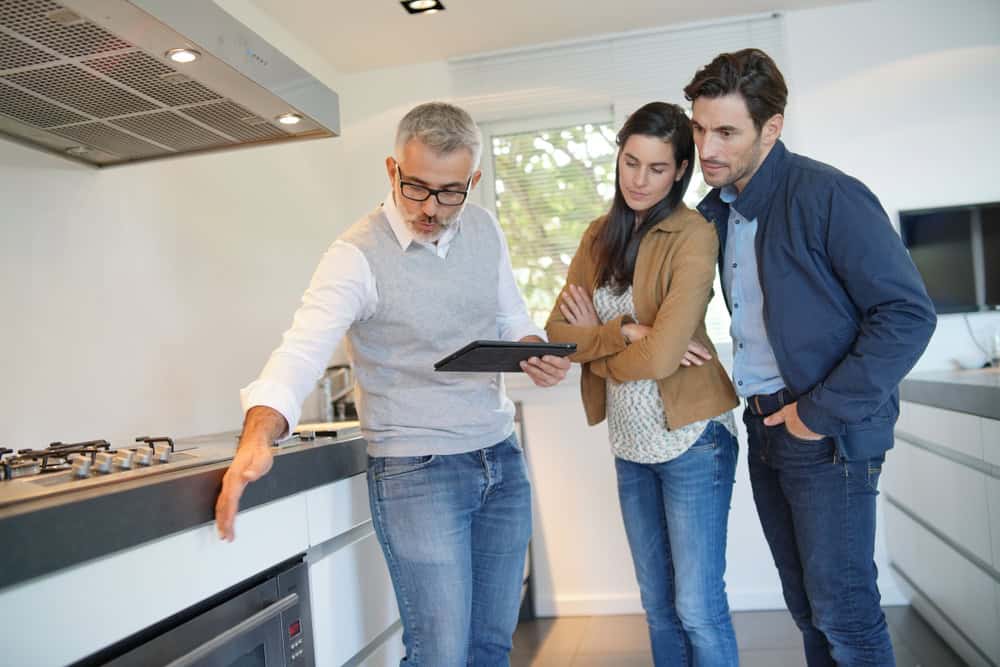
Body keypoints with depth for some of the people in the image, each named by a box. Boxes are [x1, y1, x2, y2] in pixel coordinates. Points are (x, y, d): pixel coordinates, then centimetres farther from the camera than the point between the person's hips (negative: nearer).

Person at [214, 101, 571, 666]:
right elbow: (303, 349, -26)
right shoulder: (358, 255, -14)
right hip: (417, 471, -6)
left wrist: (536, 352, -7)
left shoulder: (485, 229, 4)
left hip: (502, 460, 6)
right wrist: (259, 435, -44)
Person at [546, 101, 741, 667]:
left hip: (690, 438, -6)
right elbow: (559, 329, -1)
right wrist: (623, 332, -17)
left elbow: (660, 356, -21)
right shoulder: (600, 235, 7)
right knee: (658, 604, 16)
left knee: (698, 609, 1)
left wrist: (593, 341, -5)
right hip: (630, 442, 6)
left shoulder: (693, 235, -12)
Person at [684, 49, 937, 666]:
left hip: (830, 434, -7)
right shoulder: (716, 209, 7)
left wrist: (823, 412, -17)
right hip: (765, 429, 7)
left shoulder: (826, 195, -15)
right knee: (806, 604, 17)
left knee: (842, 606, 2)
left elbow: (909, 314, -17)